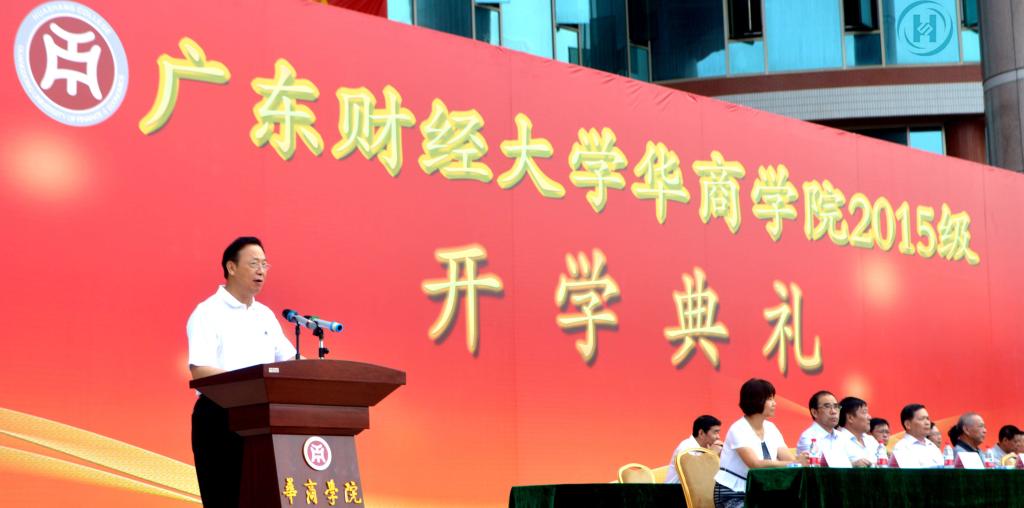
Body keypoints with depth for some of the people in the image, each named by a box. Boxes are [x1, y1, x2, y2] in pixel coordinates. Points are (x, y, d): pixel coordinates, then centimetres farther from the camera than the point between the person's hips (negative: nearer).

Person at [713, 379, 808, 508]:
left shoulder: (771, 428, 6)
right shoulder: (738, 430, -16)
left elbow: (789, 459, -3)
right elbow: (756, 464, -29)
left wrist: (802, 461, -26)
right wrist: (795, 463, -37)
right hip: (732, 496, -7)